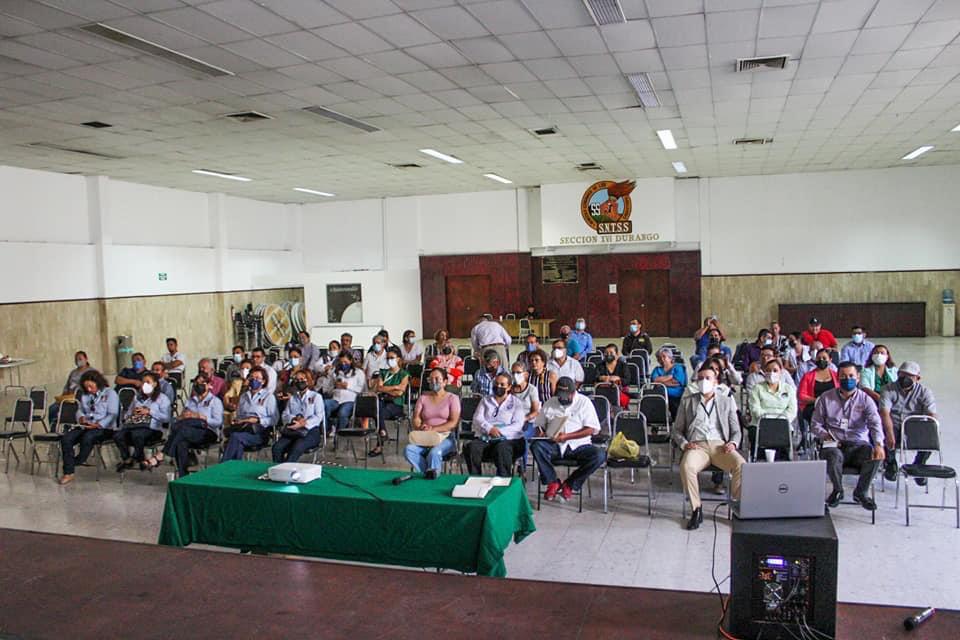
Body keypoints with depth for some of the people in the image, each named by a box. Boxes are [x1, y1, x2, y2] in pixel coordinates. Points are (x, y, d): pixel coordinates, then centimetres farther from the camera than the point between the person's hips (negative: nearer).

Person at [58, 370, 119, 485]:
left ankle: (76, 462, -16)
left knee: (87, 437, -37)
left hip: (104, 428, -6)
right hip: (85, 426, 6)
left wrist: (98, 425, -19)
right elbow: (80, 410, 25)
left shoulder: (110, 393, 2)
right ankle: (68, 473, -24)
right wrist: (81, 418, 0)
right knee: (66, 438, -22)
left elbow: (112, 415, -7)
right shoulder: (85, 395, 23)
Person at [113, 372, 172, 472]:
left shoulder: (162, 398, 12)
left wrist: (149, 412, -7)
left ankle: (133, 459, -14)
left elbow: (166, 418, -3)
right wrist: (132, 413, 6)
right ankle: (126, 459, -14)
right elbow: (127, 414, 29)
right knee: (118, 435, -28)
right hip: (133, 425, 5)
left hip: (152, 428, -5)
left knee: (136, 434, -39)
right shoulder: (137, 397, 31)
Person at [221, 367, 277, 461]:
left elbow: (274, 419, 1)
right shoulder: (244, 396, 28)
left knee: (235, 436, -32)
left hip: (259, 432, -4)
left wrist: (257, 420, -12)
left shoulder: (269, 397, 10)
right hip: (242, 428, 4)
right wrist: (236, 421, 1)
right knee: (238, 443, -34)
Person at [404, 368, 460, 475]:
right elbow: (415, 419, 8)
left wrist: (433, 429, -18)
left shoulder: (452, 398, 5)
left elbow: (454, 423, -6)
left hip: (445, 437, -3)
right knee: (408, 450, -27)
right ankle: (429, 473, -21)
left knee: (434, 453, -36)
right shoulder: (423, 397, 16)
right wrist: (420, 428, -16)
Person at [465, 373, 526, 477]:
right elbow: (477, 419, 8)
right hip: (485, 438, 2)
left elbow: (518, 425, 0)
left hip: (508, 439, -2)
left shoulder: (516, 402, 14)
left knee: (502, 448, -38)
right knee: (471, 447, -29)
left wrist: (499, 431, -17)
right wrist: (490, 429, -13)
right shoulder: (485, 400, 22)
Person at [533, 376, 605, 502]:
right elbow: (539, 425, 20)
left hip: (578, 445, -1)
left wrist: (566, 436, -16)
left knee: (599, 455, -30)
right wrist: (540, 432, -6)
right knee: (537, 446, -29)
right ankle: (552, 482, -14)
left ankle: (570, 484, -13)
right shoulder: (549, 403, 13)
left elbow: (592, 429, -5)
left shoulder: (584, 402, 3)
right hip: (555, 446, 1)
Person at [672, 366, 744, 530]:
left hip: (720, 446, 1)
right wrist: (684, 444, -4)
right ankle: (697, 510, -20)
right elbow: (677, 430, 17)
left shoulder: (727, 401, 20)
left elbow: (736, 430, 18)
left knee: (741, 465, -31)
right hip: (697, 446, 0)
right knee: (686, 466, -35)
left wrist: (732, 443, -4)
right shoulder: (687, 401, 19)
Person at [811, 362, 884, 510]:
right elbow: (815, 424, 12)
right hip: (834, 444, -1)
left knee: (876, 455, -32)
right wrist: (825, 435, -10)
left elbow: (875, 423, -10)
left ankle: (860, 492, -6)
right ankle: (838, 490, -5)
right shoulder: (826, 398, 9)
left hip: (859, 444, 1)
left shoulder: (865, 399, 7)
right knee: (833, 456, -37)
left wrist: (878, 444, -29)